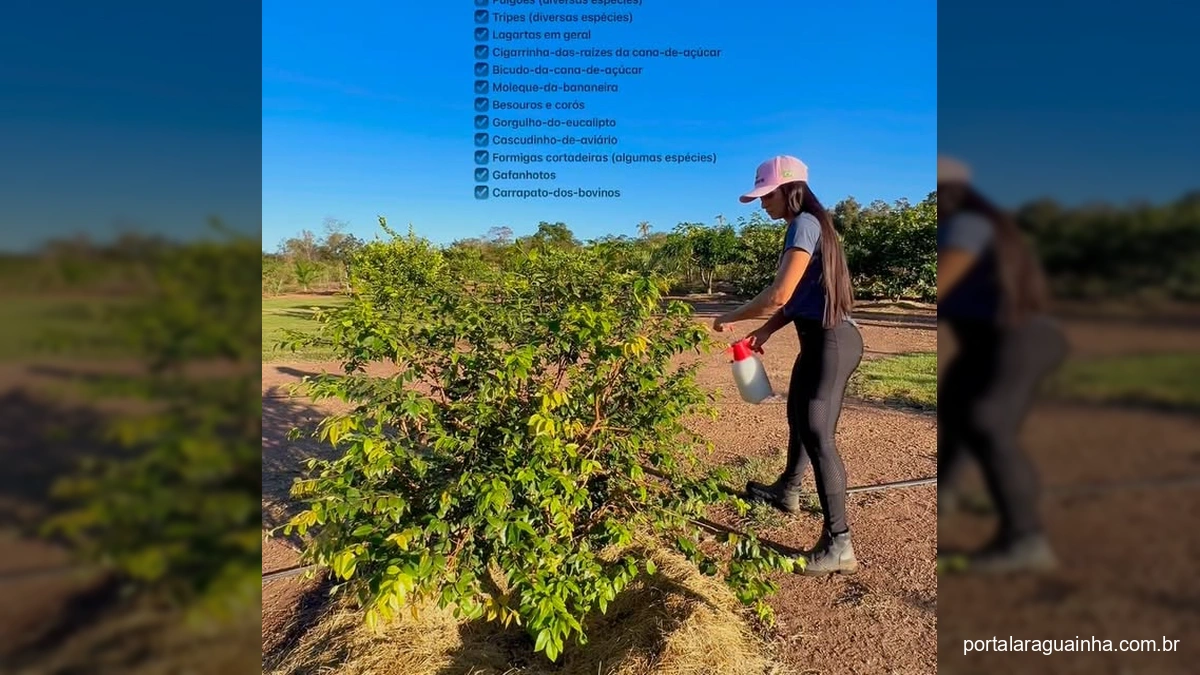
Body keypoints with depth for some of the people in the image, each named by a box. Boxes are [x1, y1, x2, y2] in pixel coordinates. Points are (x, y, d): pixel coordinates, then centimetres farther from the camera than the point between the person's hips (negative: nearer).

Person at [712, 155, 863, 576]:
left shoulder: (804, 224, -17)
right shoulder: (805, 225, 13)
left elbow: (778, 295, -25)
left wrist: (730, 319, -13)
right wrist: (765, 331, 6)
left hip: (831, 341, -11)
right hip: (820, 339, 11)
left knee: (817, 434, -11)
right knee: (798, 416, 25)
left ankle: (838, 545, -3)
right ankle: (787, 491, 49)